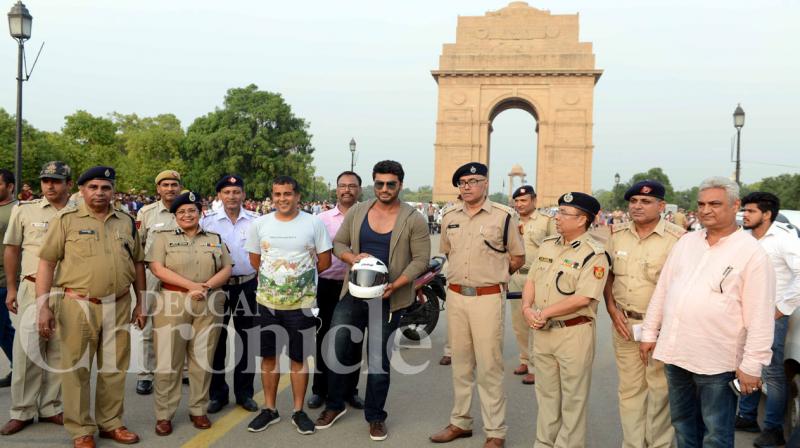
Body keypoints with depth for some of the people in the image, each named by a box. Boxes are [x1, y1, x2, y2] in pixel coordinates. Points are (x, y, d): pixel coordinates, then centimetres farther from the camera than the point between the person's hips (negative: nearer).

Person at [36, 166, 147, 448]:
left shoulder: (126, 222, 9)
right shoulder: (66, 220, -1)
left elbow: (137, 263, 15)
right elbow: (46, 263, -2)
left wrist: (141, 303, 12)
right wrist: (43, 306, -9)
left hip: (119, 306, 3)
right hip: (79, 305, -3)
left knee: (114, 369, 11)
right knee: (76, 370, 5)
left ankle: (110, 423, 26)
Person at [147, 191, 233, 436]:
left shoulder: (215, 239, 13)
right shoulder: (163, 237, 5)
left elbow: (226, 270, 6)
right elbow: (158, 269, -7)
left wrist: (206, 287, -12)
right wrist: (191, 286, -15)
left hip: (209, 305, 2)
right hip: (172, 304, -2)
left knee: (203, 359, 7)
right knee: (169, 360, 0)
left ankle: (198, 410, 19)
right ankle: (164, 414, 12)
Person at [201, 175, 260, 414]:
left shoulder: (255, 222, 3)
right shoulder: (207, 221, 0)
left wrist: (262, 283, 5)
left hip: (247, 286, 1)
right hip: (217, 286, -1)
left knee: (246, 340, 8)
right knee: (217, 340, 6)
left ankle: (244, 392, 21)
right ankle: (218, 393, 20)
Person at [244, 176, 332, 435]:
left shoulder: (314, 223, -6)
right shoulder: (260, 224, 2)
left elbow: (324, 261, -1)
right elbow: (254, 261, 11)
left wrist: (301, 277, 3)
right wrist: (273, 278, 7)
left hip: (302, 304, -2)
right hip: (267, 302, 3)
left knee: (299, 358, 8)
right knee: (268, 356, 12)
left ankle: (299, 411, 22)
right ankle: (269, 409, 27)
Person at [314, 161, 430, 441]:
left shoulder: (413, 220, -6)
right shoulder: (357, 212, 4)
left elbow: (420, 260, -8)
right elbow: (338, 243, 9)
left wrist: (395, 285, -20)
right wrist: (353, 258, -14)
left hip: (388, 299, -3)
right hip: (354, 293, 3)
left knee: (379, 360, 7)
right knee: (336, 349, 7)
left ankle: (375, 417, 25)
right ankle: (334, 405, 30)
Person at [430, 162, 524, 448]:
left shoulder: (503, 216, -6)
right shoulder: (450, 217, 8)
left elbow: (518, 257, 3)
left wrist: (494, 275, 1)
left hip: (488, 298, -5)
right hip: (455, 296, 5)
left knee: (489, 366, 1)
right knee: (460, 363, 15)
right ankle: (460, 422, 28)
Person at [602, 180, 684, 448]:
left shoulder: (677, 238, -12)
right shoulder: (618, 235, 5)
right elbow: (608, 275, 13)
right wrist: (612, 310, 1)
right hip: (624, 323, 5)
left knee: (660, 388, 6)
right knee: (629, 388, 14)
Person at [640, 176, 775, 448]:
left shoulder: (752, 252, -9)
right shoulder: (686, 242, 7)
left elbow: (760, 315, -11)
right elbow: (662, 290, 11)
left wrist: (752, 365, -13)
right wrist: (649, 333, 11)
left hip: (717, 361, -5)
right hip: (676, 353, 5)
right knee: (682, 425, 20)